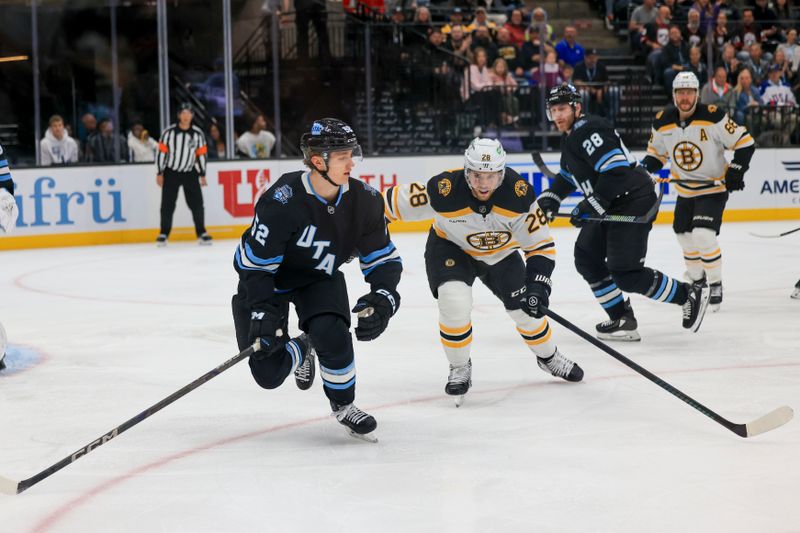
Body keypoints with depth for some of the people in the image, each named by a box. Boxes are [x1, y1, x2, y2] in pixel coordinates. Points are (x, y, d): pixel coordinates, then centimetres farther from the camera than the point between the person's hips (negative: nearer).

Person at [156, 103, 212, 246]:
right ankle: (164, 234, 7)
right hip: (171, 173, -1)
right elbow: (162, 152, -5)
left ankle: (201, 233, 7)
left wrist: (202, 175, 4)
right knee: (167, 205, -1)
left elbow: (201, 154, 3)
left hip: (190, 173, 1)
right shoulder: (169, 132, -9)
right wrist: (160, 173, -6)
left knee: (197, 203, -3)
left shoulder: (198, 134, -3)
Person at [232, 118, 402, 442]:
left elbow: (385, 258, -7)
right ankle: (300, 351, 29)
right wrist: (262, 314, -31)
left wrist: (383, 297, -25)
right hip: (268, 279, -3)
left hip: (320, 277, 3)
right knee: (269, 373, -9)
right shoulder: (282, 202, -32)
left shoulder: (363, 200, -18)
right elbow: (254, 263, -24)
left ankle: (343, 406, 1)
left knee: (332, 335, -28)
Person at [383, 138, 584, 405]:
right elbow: (396, 201, -23)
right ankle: (460, 369, 0)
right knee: (454, 303, -25)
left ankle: (549, 357, 34)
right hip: (450, 248, -2)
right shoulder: (443, 191, -36)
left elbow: (540, 243, -22)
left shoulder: (519, 193, -30)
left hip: (500, 253, 2)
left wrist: (537, 285, -31)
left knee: (526, 308, 2)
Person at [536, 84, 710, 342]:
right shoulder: (570, 136, 15)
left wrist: (591, 205, -28)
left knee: (625, 272, -13)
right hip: (612, 206, 11)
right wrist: (552, 196, 16)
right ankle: (621, 319, 15)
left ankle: (690, 295, 1)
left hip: (633, 202, -11)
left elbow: (617, 169, -29)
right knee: (586, 257, 12)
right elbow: (569, 174, 31)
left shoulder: (588, 130, -18)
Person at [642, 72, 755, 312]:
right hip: (684, 191, 6)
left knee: (703, 235, -20)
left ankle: (715, 285, -1)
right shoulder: (663, 122, -6)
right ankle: (697, 280, 39)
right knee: (684, 236, 14)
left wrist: (736, 170, -21)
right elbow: (656, 152, 10)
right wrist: (644, 169, -7)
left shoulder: (713, 116, -21)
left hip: (714, 188, -6)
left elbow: (744, 142, -15)